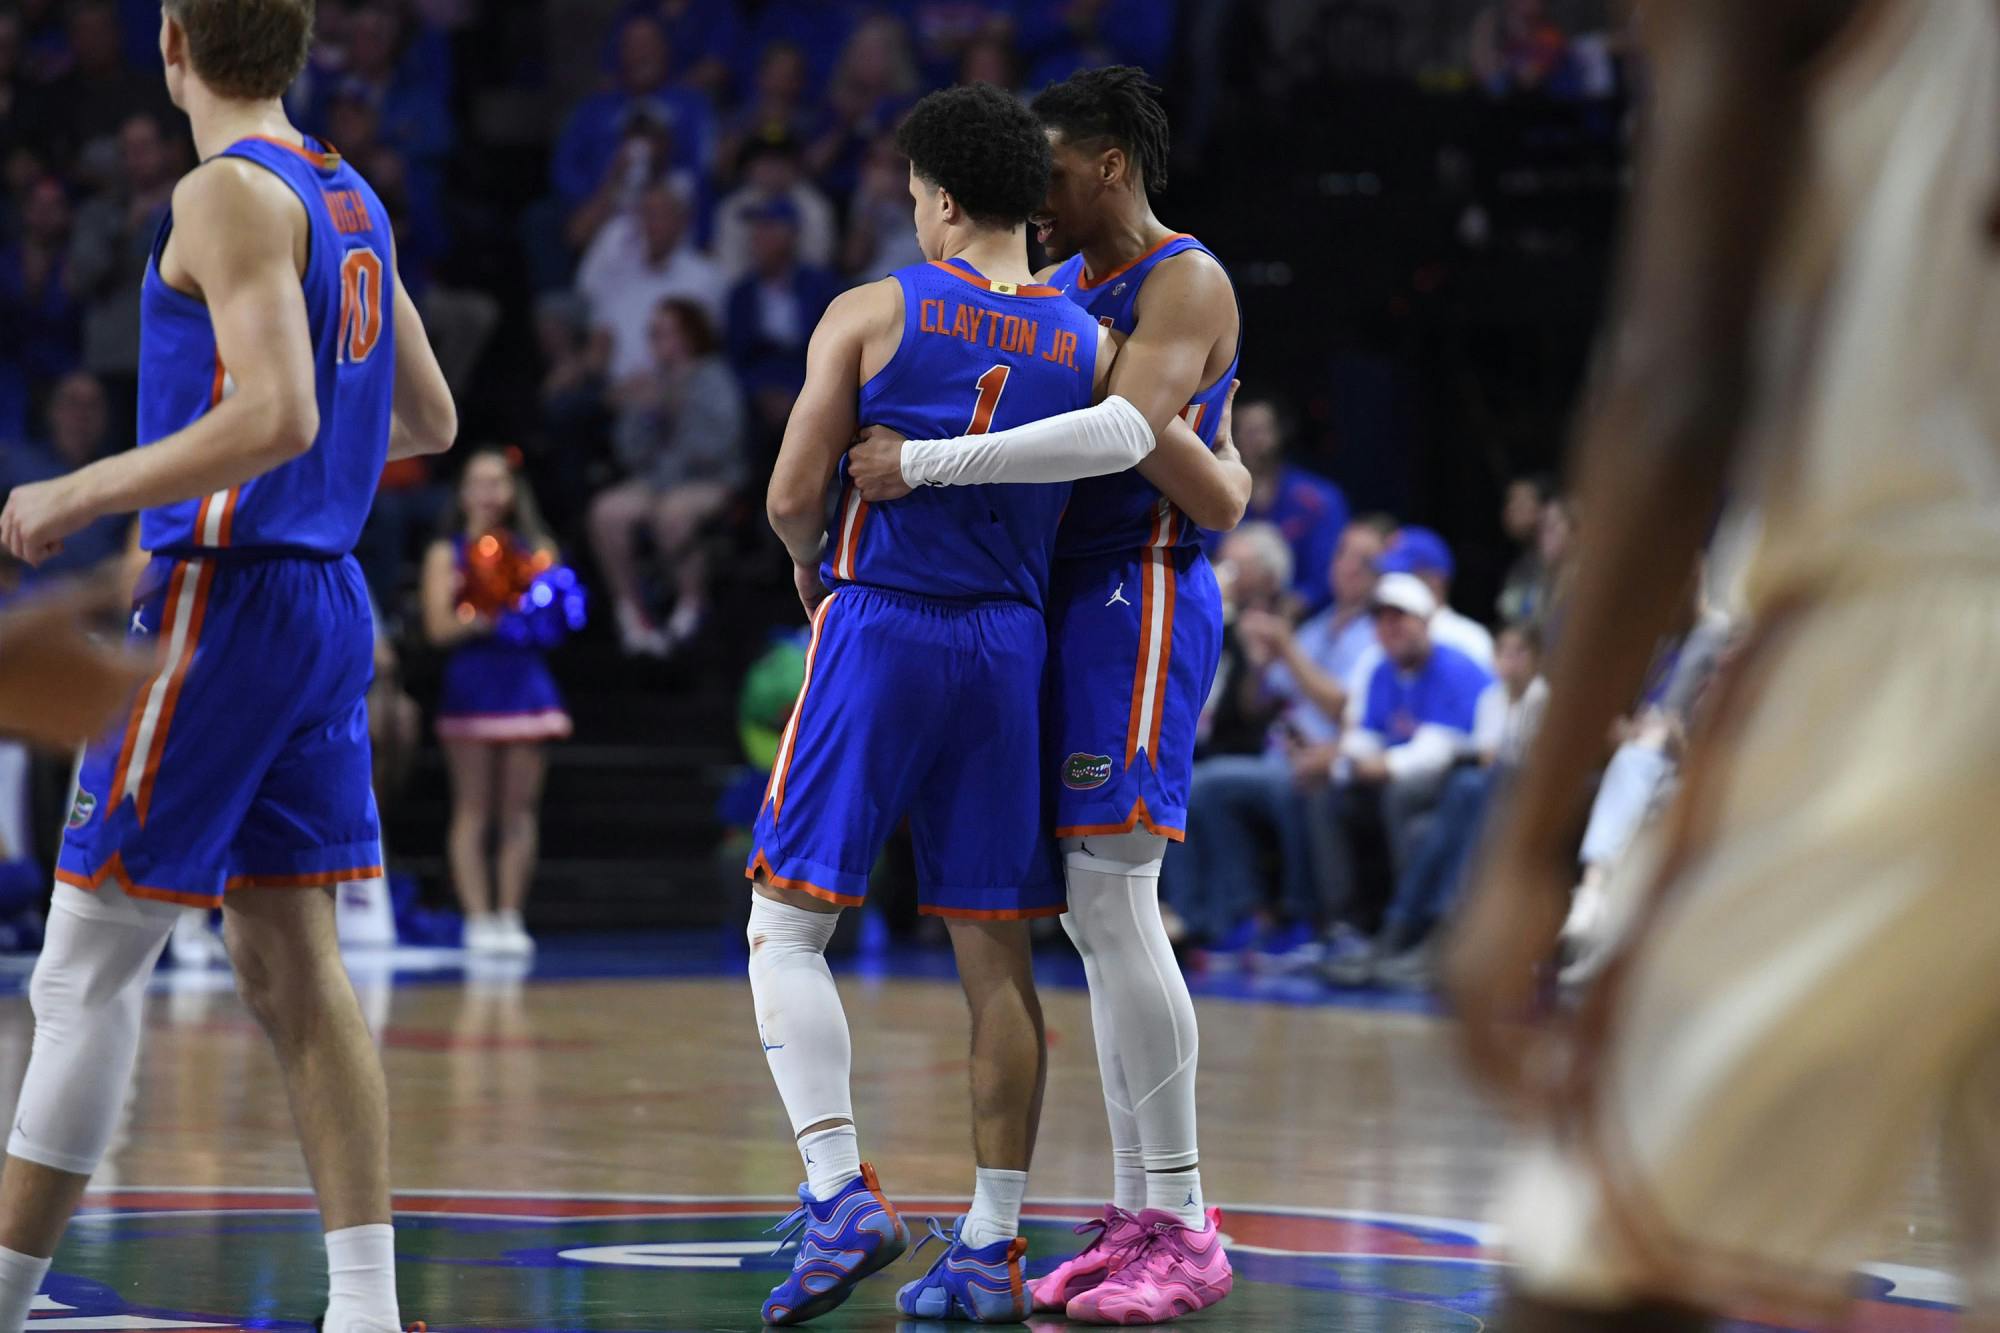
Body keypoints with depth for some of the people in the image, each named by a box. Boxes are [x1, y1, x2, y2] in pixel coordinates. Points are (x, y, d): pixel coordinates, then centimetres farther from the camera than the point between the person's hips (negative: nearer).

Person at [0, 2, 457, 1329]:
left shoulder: (228, 196, -13)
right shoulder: (351, 199, 14)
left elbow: (275, 416, -23)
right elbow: (429, 421, 21)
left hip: (224, 596, -9)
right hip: (327, 599, 9)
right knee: (292, 960, 8)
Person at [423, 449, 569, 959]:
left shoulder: (535, 549, 11)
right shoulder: (447, 553, 6)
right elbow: (439, 626, -4)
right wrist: (481, 618, -19)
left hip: (524, 681, 2)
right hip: (471, 682, -2)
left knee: (521, 809, 0)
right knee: (472, 809, -4)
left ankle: (510, 916, 4)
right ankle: (478, 917, -4)